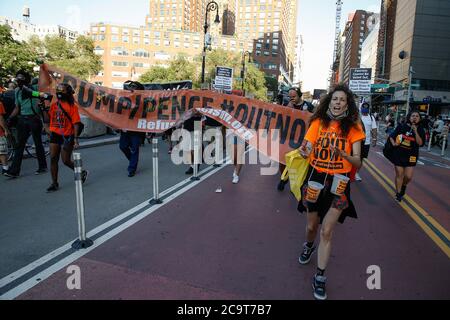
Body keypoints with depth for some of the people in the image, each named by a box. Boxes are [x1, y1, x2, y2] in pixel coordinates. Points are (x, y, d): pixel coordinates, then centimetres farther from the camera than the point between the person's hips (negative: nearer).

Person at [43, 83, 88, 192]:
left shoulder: (72, 107, -8)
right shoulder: (53, 105, 7)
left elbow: (76, 123, -11)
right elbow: (47, 117, 21)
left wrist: (76, 139, -15)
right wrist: (47, 127, 2)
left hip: (67, 136, -5)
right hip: (55, 135, 6)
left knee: (66, 161, -3)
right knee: (53, 159, 5)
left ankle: (82, 173, 23)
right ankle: (54, 183, 16)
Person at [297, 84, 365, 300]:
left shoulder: (353, 127, -4)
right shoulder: (319, 122, -1)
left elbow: (358, 162, -7)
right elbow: (307, 148, -3)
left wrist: (344, 155, -28)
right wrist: (304, 151, -27)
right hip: (315, 178, 2)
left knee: (327, 232, -1)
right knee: (312, 226, 16)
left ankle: (320, 277, 15)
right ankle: (309, 246, 51)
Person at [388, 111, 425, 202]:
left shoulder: (420, 130, -1)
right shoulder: (401, 126, -2)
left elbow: (420, 143, -13)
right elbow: (391, 136, 6)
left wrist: (415, 131, -19)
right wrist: (393, 143, -12)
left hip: (411, 156, 1)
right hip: (398, 154, 0)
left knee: (408, 176, -2)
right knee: (399, 175, 5)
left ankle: (404, 186, 33)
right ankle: (398, 193, 20)